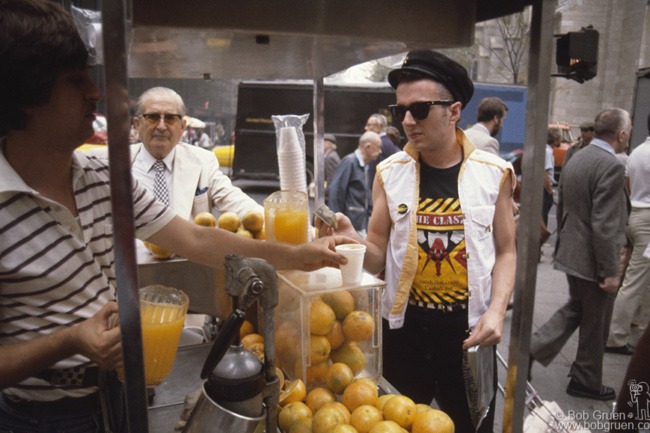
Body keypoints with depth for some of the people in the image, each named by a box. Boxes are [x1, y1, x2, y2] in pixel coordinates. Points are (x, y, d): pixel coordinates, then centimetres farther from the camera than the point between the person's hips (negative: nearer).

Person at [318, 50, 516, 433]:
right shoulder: (390, 172, -3)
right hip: (403, 329, 1)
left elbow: (506, 251, 2)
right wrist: (351, 241, -21)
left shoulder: (493, 172, -5)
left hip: (469, 331, 0)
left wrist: (496, 311, -11)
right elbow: (378, 258, -1)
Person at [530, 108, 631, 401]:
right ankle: (586, 382, 27)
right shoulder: (610, 166, -21)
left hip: (571, 253, 8)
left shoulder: (576, 159, 6)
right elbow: (604, 225, -25)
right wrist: (610, 271, -19)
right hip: (593, 260, -8)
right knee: (595, 324, 10)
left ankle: (531, 351, 15)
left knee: (574, 309, 24)